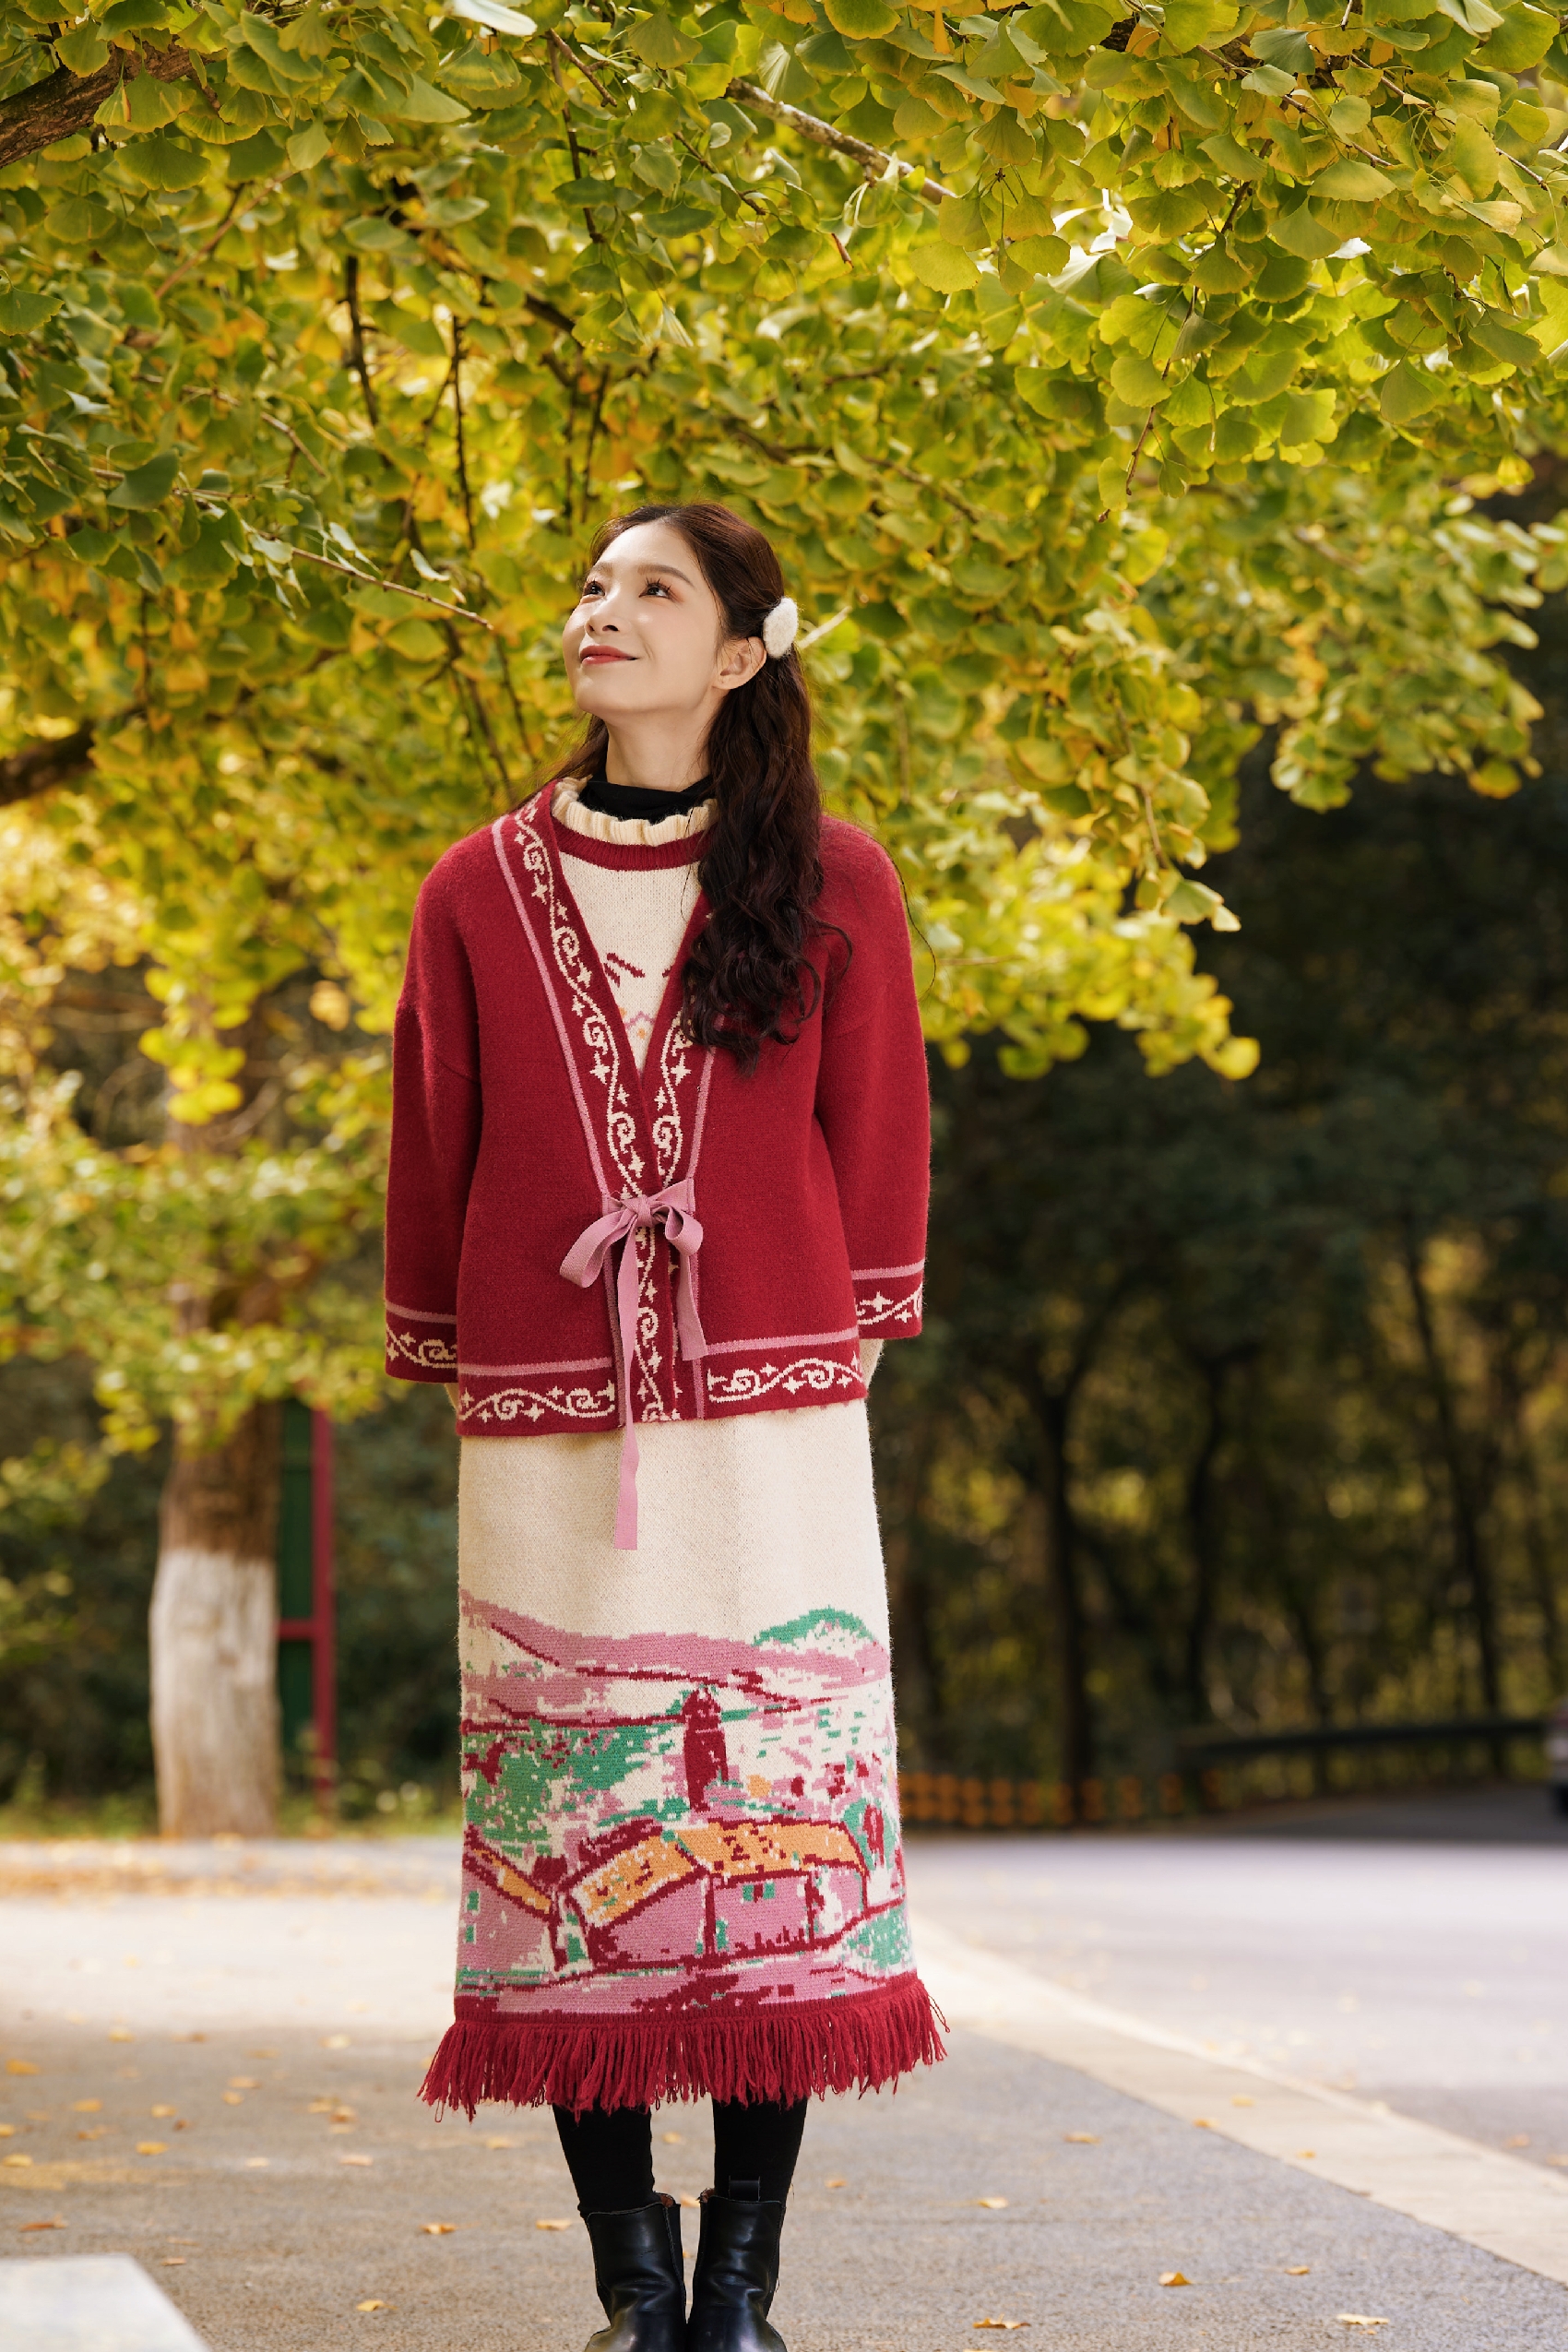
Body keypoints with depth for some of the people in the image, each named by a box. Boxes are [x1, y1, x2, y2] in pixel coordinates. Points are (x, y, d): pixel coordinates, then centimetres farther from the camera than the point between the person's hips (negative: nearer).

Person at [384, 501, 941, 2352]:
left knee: (777, 1836, -2)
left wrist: (836, 1351, 7)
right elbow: (432, 1156, 13)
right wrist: (453, 1391, 14)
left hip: (773, 1432, -1)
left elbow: (876, 1141, 9)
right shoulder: (479, 893, 9)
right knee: (567, 1850, 0)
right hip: (545, 1442, 1)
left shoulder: (833, 885, 5)